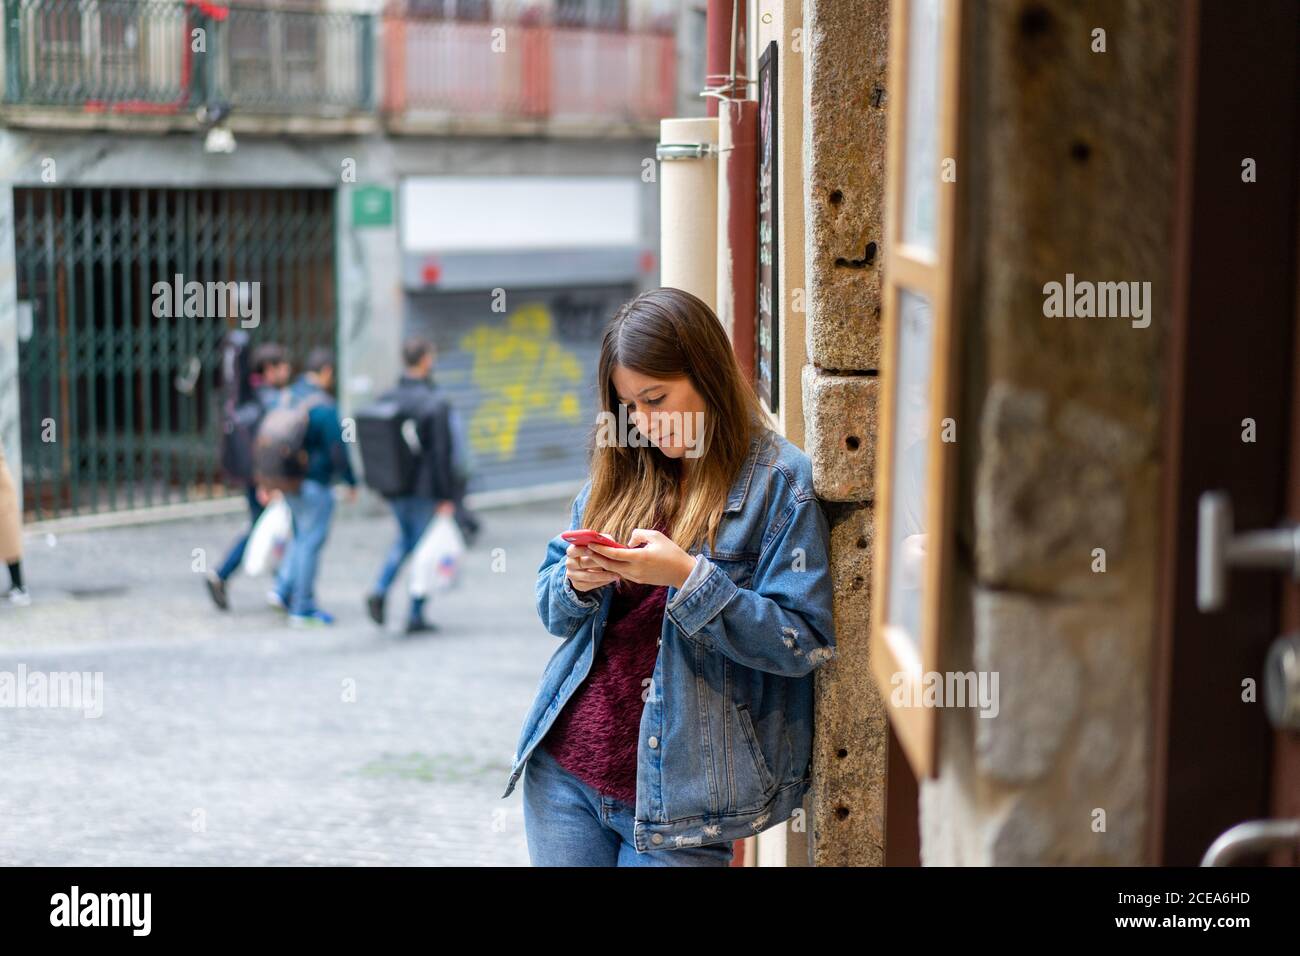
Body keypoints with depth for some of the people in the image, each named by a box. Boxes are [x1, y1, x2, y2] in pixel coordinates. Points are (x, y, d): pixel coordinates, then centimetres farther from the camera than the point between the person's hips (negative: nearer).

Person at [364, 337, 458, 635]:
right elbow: (441, 454, -17)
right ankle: (415, 616, 9)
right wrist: (447, 497, -12)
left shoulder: (386, 399, 2)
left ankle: (379, 590, 5)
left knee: (405, 538, 24)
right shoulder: (435, 404, -16)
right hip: (425, 488, -6)